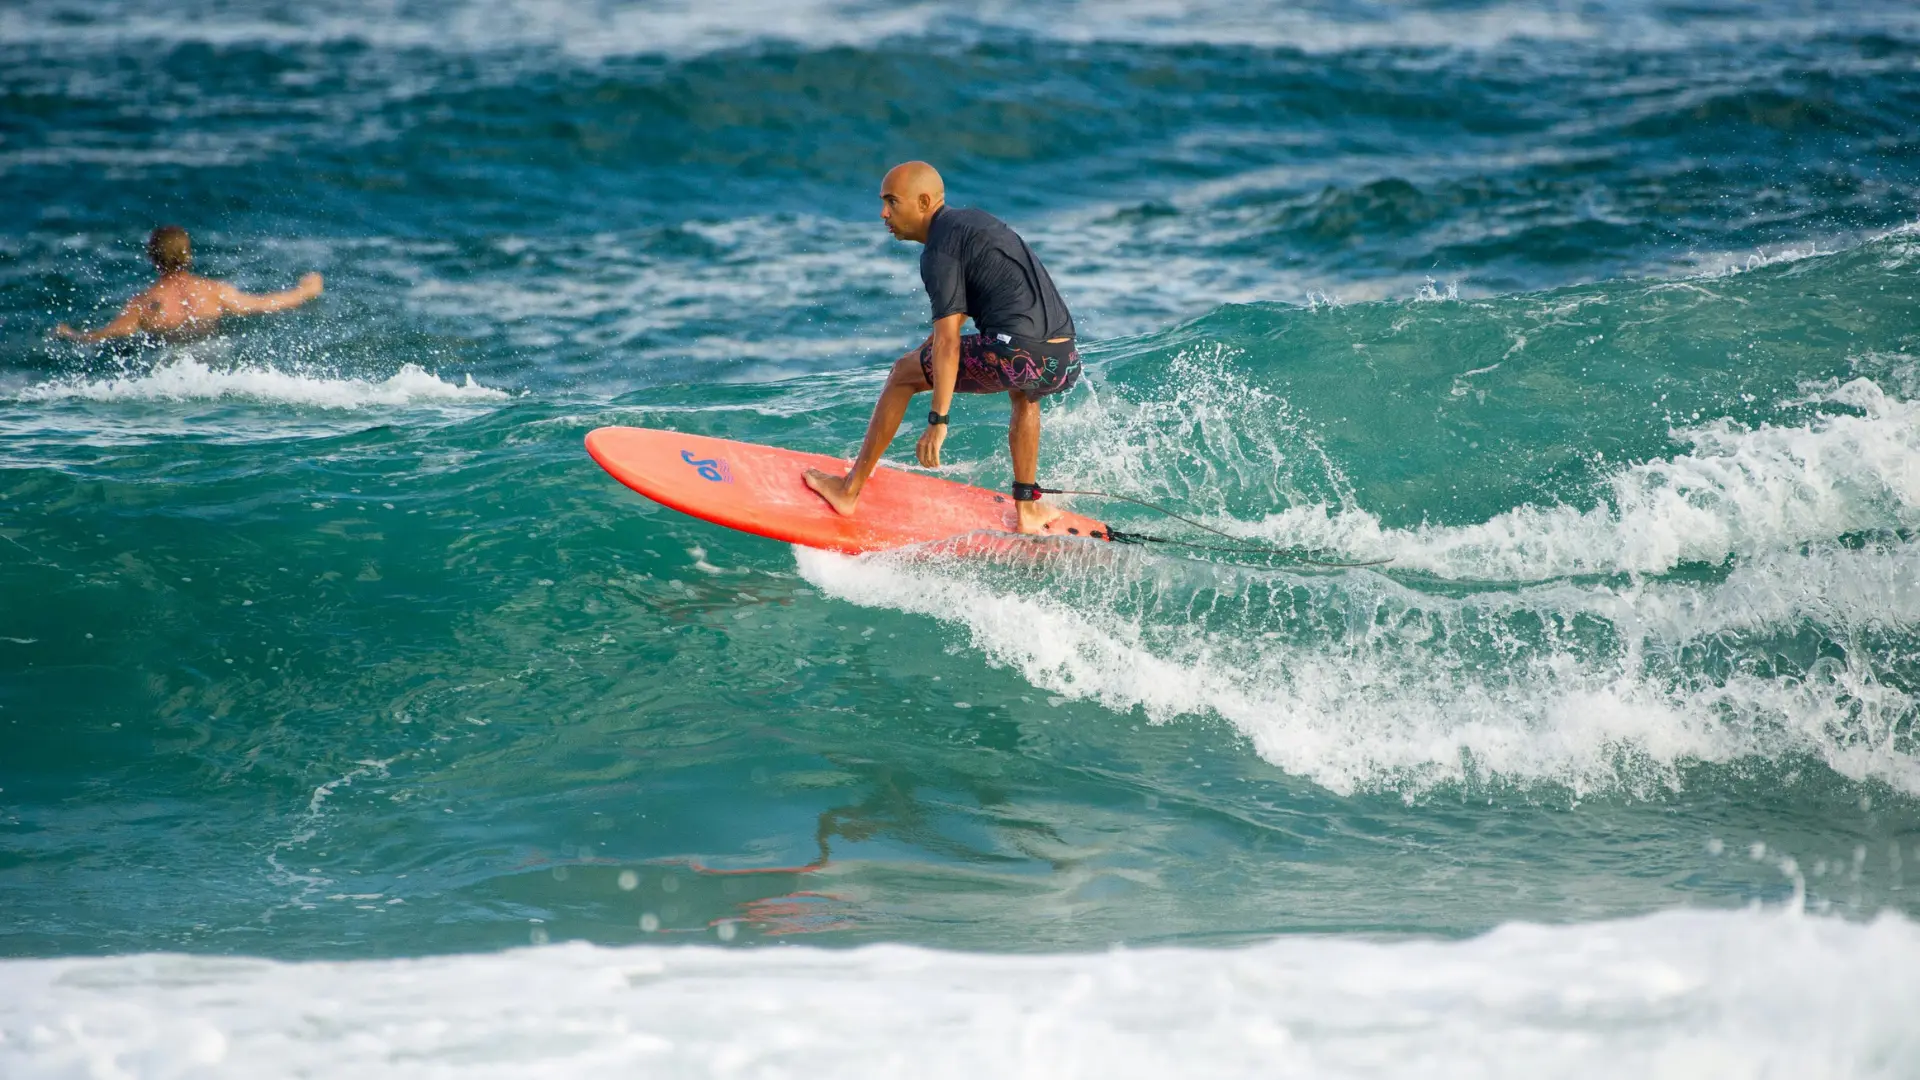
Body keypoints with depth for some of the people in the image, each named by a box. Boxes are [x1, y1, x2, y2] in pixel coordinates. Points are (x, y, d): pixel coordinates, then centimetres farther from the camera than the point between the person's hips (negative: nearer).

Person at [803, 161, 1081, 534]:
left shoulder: (940, 250, -2)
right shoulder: (973, 221, 25)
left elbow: (948, 341, -10)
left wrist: (938, 421, -13)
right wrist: (929, 348, 48)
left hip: (1019, 356, -8)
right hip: (1067, 362, 8)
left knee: (904, 373, 10)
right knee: (1025, 392, 42)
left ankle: (849, 490, 17)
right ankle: (1028, 509, 36)